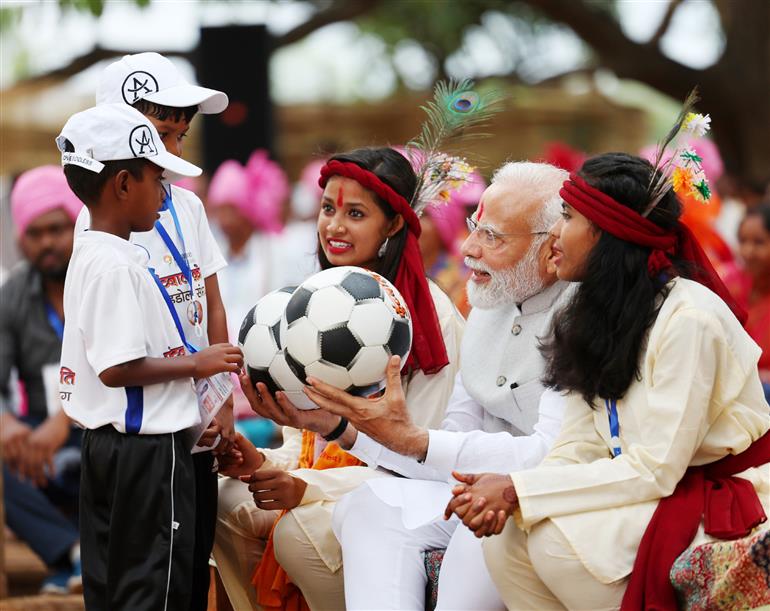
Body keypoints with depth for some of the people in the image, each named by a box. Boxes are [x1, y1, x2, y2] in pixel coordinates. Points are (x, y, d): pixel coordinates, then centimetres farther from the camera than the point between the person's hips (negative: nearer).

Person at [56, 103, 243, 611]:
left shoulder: (91, 255, 12)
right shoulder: (117, 265, -20)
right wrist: (196, 363, -14)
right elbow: (117, 369, -25)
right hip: (147, 449, -10)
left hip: (106, 443, 10)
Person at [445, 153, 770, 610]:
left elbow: (655, 469, -23)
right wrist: (502, 495, -19)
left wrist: (517, 490, -24)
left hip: (725, 506, -8)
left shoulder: (688, 317, -20)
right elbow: (579, 447, 2)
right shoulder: (600, 315, 8)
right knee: (505, 537, -15)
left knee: (555, 535, -27)